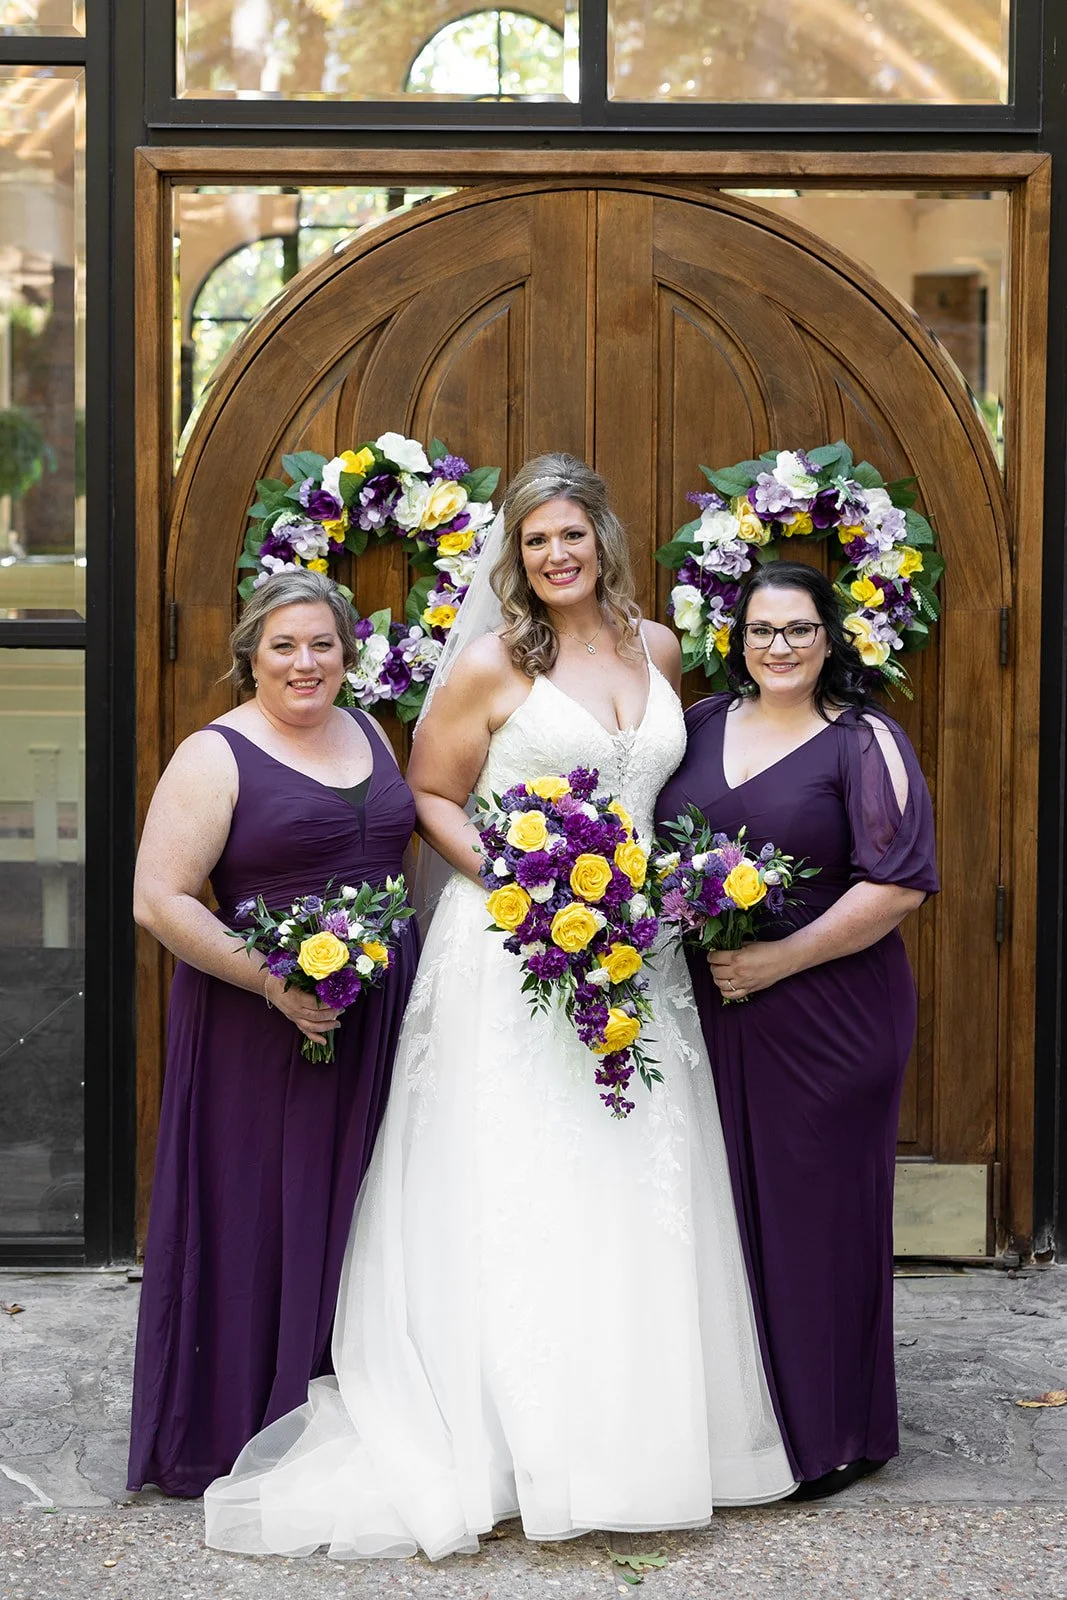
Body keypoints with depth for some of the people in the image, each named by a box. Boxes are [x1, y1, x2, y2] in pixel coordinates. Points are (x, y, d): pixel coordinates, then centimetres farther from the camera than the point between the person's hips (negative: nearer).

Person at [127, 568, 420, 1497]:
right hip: (260, 1029, -6)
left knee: (354, 1218, 11)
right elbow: (159, 901, -14)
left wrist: (405, 971, 12)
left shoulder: (369, 735, 11)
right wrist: (273, 982, -20)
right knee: (255, 1219, 0)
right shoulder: (215, 758, -8)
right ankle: (234, 1432, 14)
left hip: (379, 1021, 6)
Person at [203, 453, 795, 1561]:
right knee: (521, 1190, -4)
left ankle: (642, 1426, 19)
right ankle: (529, 1441, 4)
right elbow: (429, 795, -1)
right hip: (514, 950, -5)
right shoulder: (492, 665, -4)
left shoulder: (657, 649, 11)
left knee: (640, 1188, 7)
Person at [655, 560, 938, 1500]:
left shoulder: (862, 742, -4)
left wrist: (780, 958, -16)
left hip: (827, 1018, -4)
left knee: (819, 1208, 2)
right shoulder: (701, 726, 11)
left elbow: (899, 884, -12)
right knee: (728, 1204, 7)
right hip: (711, 1013, 4)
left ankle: (834, 1433, 17)